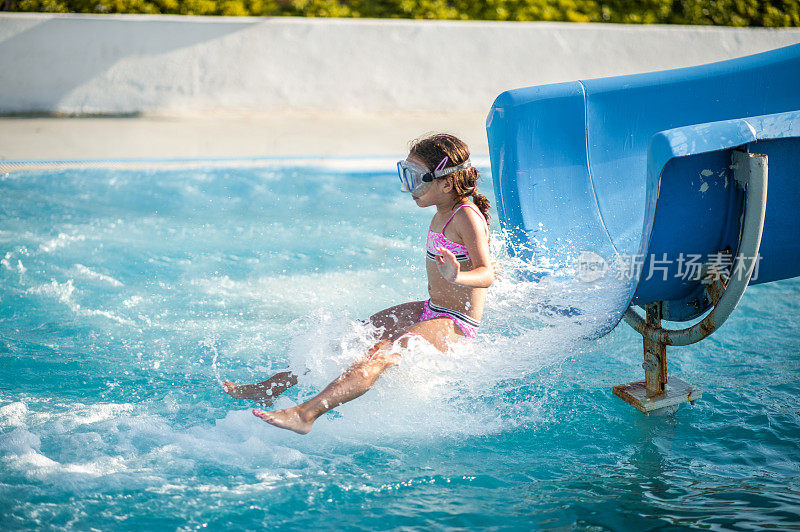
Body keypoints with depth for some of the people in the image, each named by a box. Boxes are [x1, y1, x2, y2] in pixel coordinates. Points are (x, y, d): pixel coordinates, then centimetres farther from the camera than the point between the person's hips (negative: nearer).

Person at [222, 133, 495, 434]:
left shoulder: (467, 217, -21)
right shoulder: (444, 213, 8)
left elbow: (487, 274, -33)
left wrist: (456, 277, -53)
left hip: (452, 326, -11)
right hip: (432, 310, 11)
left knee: (380, 355, -31)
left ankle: (305, 415, -48)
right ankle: (270, 389, 15)